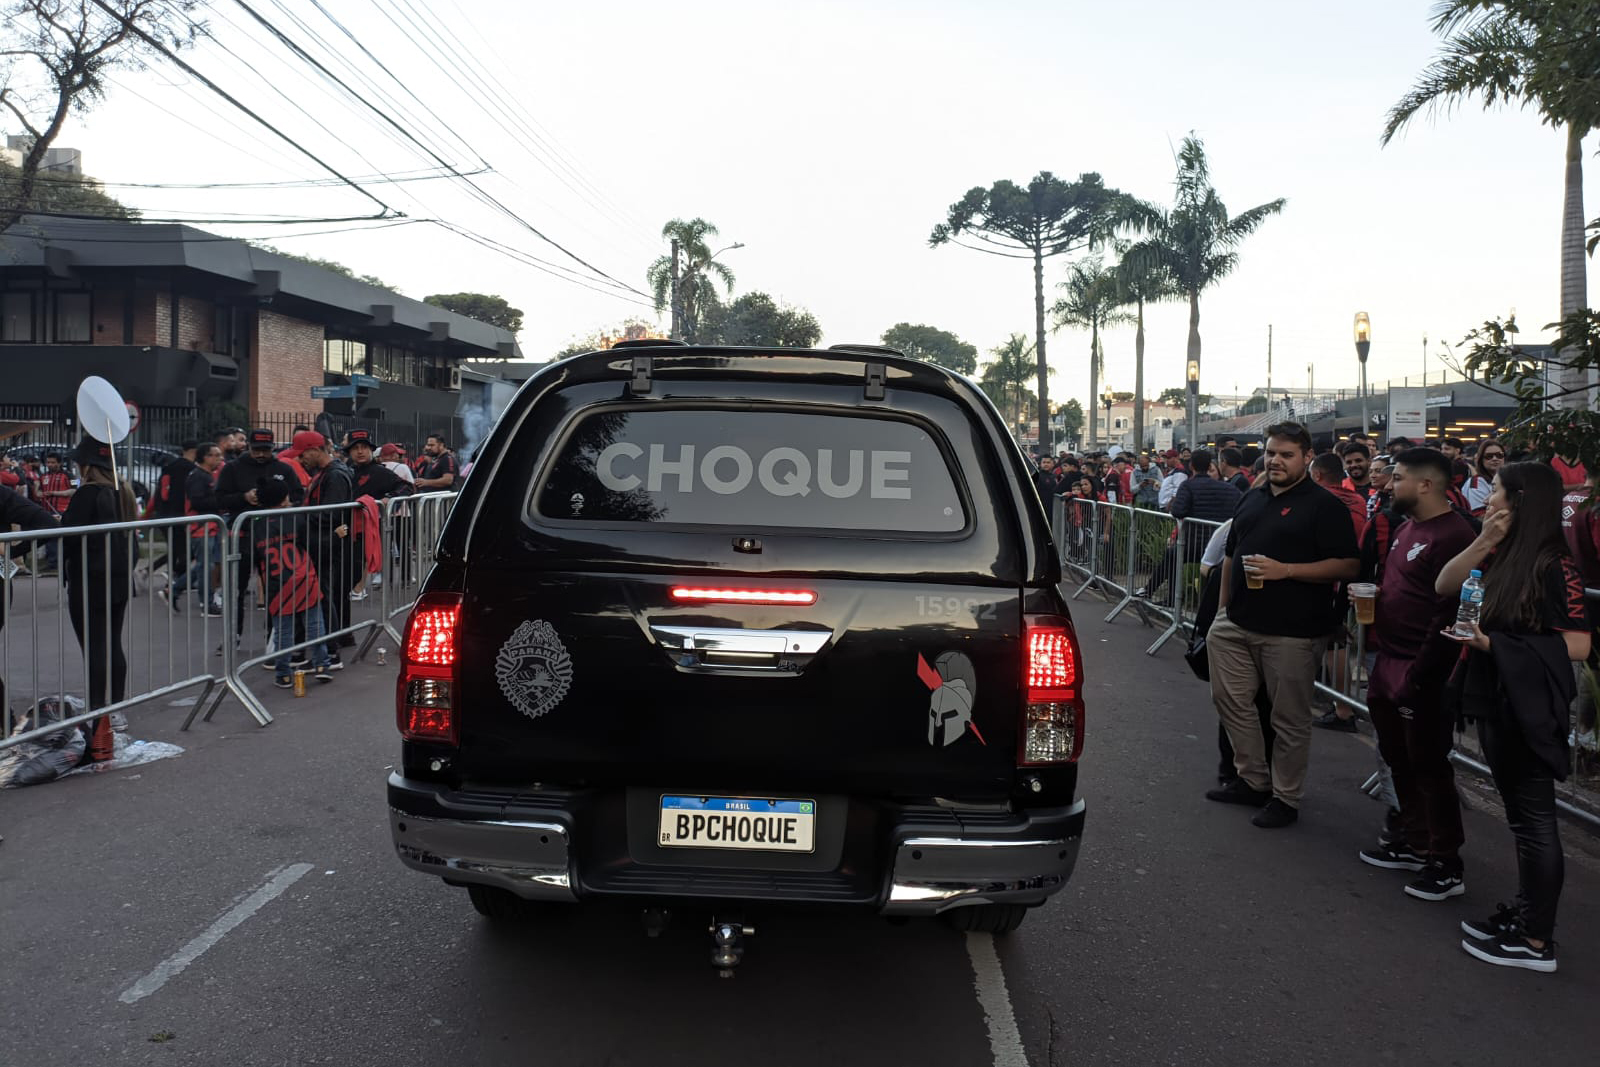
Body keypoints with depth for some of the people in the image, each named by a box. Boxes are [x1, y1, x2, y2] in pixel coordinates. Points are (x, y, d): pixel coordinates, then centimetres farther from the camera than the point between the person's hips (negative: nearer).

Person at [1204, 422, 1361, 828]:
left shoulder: (1325, 505, -7)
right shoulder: (1252, 500, 14)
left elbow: (1348, 566, -13)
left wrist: (1285, 570, -21)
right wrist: (1223, 607, 17)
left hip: (1292, 631, -7)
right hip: (1237, 624, 7)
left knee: (1290, 718, 3)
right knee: (1231, 701, 12)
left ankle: (1285, 797, 16)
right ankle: (1252, 779, 27)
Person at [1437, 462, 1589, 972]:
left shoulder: (1554, 567, -16)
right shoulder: (1502, 558, 7)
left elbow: (1578, 645, -18)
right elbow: (1443, 586, 1)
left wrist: (1497, 644, -22)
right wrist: (1483, 543, -10)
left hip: (1529, 710, -8)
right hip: (1495, 702, 8)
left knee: (1534, 820, 1)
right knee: (1520, 816, 17)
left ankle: (1536, 942, 11)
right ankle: (1525, 913, 29)